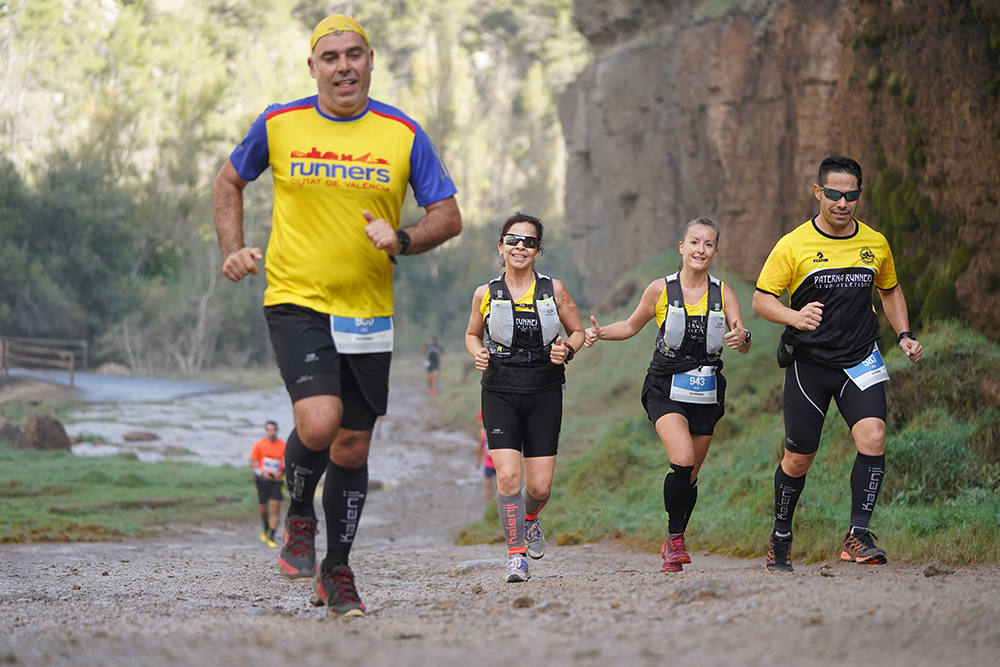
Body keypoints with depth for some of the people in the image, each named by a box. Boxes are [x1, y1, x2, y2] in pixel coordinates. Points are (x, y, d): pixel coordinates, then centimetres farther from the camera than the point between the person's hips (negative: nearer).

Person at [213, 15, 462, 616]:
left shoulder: (404, 133, 0)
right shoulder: (278, 124, 0)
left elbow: (448, 216, 4)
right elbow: (230, 182, 17)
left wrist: (402, 240, -15)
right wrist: (233, 250, 4)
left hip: (368, 313, 2)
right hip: (296, 301, -2)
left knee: (353, 447, 8)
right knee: (318, 422, -23)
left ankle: (337, 571, 27)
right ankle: (299, 516, 8)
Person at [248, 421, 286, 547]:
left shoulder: (283, 445, 0)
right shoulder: (259, 444, -1)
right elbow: (252, 463, 2)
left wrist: (282, 472, -10)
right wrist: (261, 472, -15)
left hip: (277, 480, 0)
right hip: (263, 479, 0)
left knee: (275, 508, -10)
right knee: (264, 509, 6)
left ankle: (271, 538, -7)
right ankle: (265, 530, 36)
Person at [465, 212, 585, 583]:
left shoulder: (554, 290, 1)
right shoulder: (486, 294, 2)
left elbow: (578, 331, 11)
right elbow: (472, 334, 17)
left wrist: (567, 350, -10)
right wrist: (478, 353, -4)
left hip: (544, 395, 0)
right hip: (499, 394, 0)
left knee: (540, 486, 0)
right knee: (508, 475, -17)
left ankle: (530, 518, 36)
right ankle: (515, 554, -6)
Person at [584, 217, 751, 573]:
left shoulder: (723, 293, 0)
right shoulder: (660, 290, -3)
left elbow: (743, 344, -4)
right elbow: (632, 325, 10)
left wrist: (742, 338, -28)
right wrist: (600, 333, -8)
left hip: (706, 393, 2)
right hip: (665, 391, -2)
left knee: (689, 476, 8)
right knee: (682, 460, -24)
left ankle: (672, 544, 29)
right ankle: (675, 538, -11)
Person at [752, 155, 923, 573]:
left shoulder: (876, 244, 4)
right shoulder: (793, 245, -6)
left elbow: (890, 290, 21)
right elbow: (761, 300, -5)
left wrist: (903, 335, 6)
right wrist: (795, 318, -25)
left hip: (860, 361, 2)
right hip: (808, 362, -2)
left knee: (872, 438, -21)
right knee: (798, 459, 4)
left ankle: (857, 535, -18)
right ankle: (780, 538, 26)